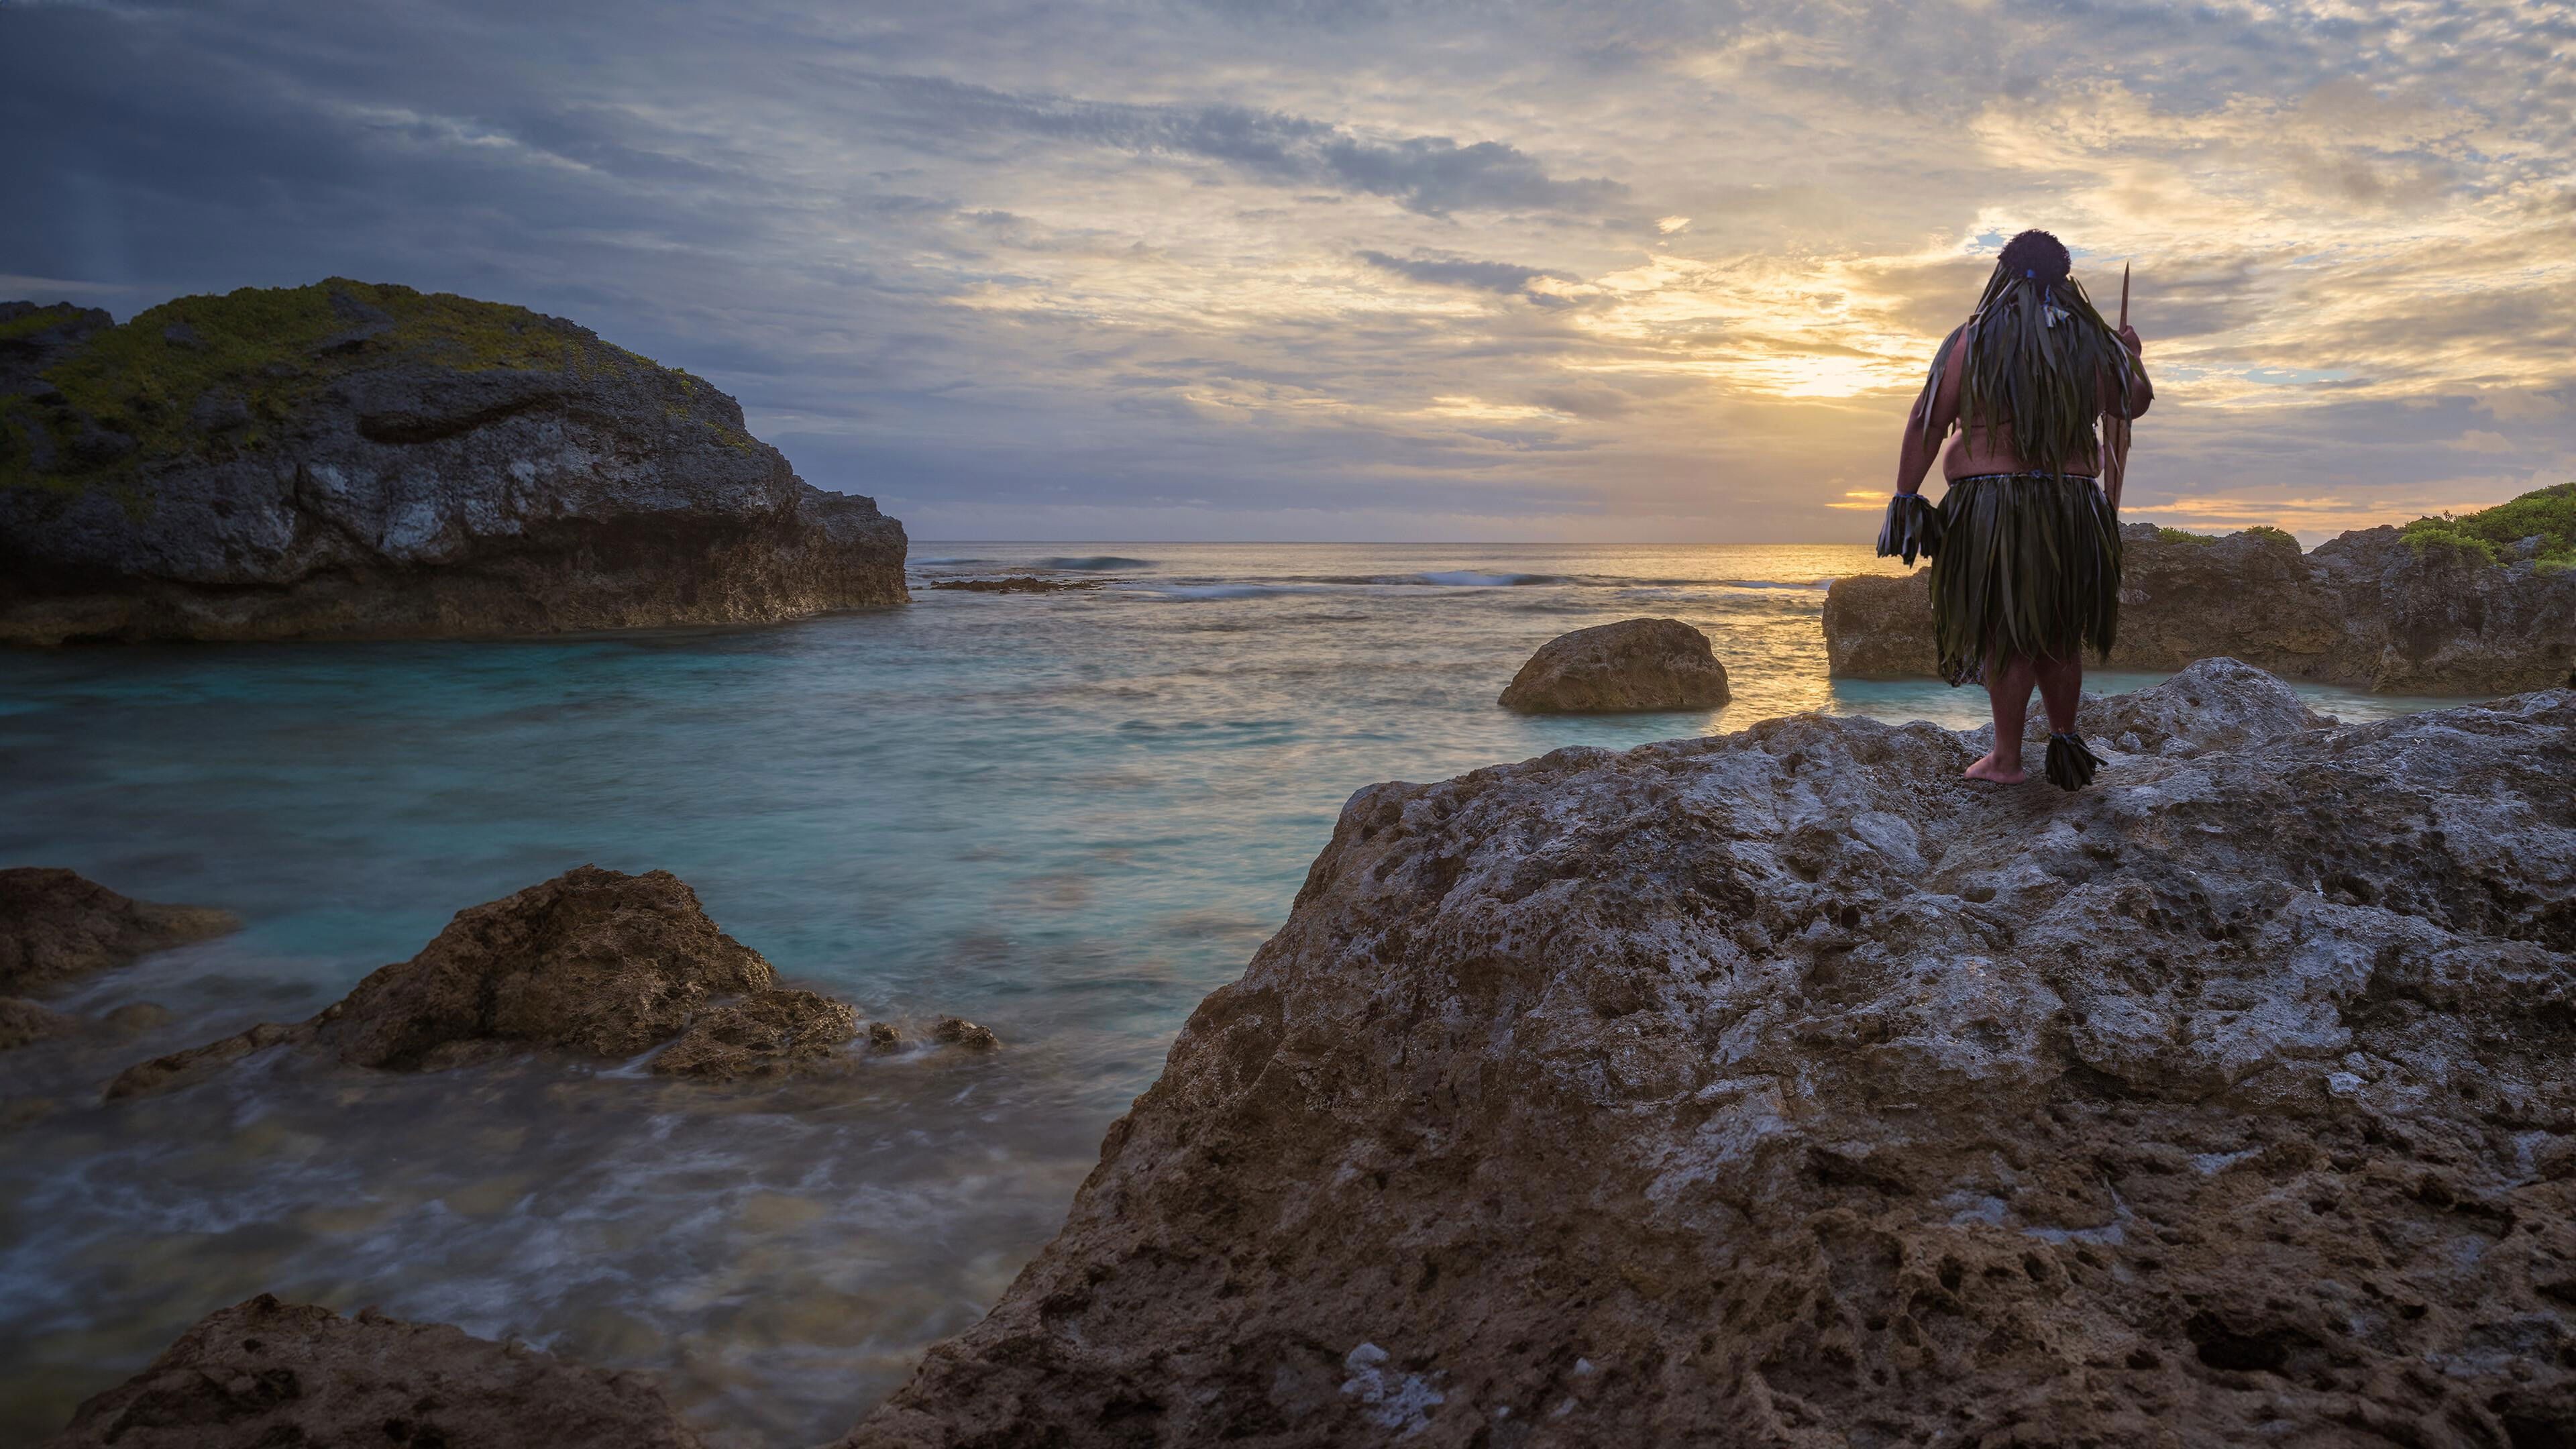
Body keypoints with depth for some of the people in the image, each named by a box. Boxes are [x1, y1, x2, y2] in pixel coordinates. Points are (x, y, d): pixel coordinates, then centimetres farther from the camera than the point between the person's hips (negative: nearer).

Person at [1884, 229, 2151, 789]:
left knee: (2004, 632, 2)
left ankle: (2006, 758, 6)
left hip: (1992, 506, -3)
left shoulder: (1973, 338, -4)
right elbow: (2134, 404, 21)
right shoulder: (2092, 342, 5)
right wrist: (2134, 356, 40)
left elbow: (1926, 422, -9)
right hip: (2073, 506, 3)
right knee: (2060, 632, 18)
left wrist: (1905, 498, -6)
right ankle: (2064, 738, 20)